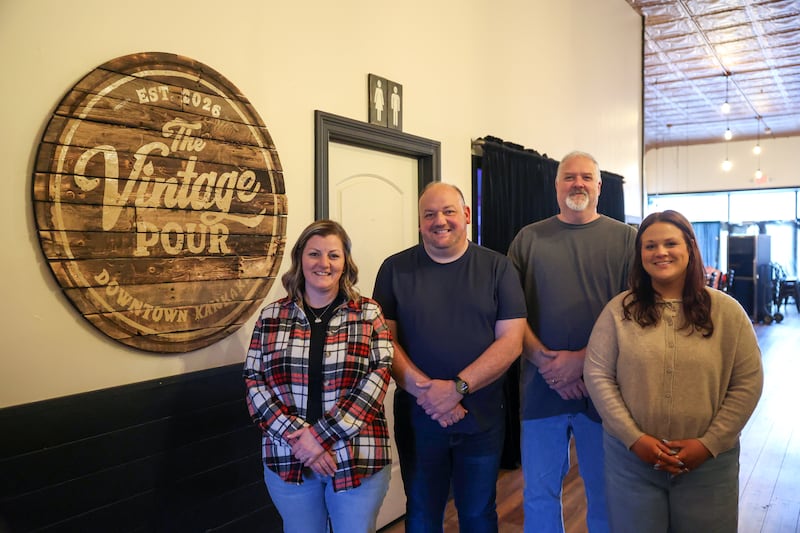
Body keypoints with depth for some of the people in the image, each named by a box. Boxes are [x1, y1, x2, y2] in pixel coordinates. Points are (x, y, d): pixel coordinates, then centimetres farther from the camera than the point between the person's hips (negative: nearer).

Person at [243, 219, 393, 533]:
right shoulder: (271, 316, 3)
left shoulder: (368, 314, -2)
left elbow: (378, 376, -11)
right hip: (288, 460, 2)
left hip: (358, 460, -1)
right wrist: (297, 437, -14)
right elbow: (254, 382, -1)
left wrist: (321, 435, -17)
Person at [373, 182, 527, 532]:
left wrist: (457, 388, -19)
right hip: (417, 416, 1)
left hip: (482, 418, 0)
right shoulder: (395, 269, -1)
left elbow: (511, 341, -8)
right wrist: (424, 390, -17)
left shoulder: (497, 267, -3)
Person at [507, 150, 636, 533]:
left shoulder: (625, 239, 2)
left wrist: (582, 360, -14)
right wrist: (543, 359, -12)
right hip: (541, 385, 1)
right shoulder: (528, 239, 6)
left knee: (605, 494, 14)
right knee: (538, 494, 13)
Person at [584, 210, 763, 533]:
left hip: (708, 462, 1)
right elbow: (597, 375, -5)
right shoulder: (619, 310, -3)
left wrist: (710, 444, -10)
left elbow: (748, 383, -2)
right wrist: (634, 438, -11)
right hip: (630, 458, 0)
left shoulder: (726, 311, -1)